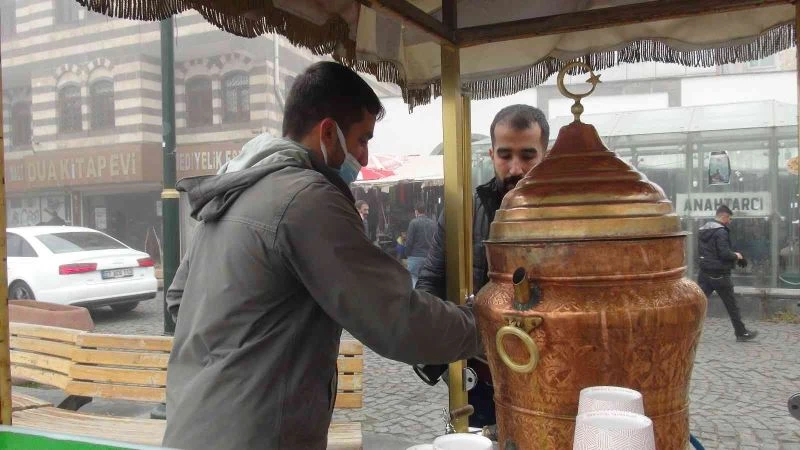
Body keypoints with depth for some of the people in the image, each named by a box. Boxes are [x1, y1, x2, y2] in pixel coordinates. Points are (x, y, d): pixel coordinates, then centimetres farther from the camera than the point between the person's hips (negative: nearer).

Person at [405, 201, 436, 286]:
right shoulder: (433, 223, 6)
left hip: (415, 256, -5)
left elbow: (410, 241, -9)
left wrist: (407, 254, 2)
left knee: (413, 279, -2)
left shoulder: (414, 222, -7)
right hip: (429, 256, 5)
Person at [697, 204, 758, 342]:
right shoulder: (721, 231, -15)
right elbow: (724, 253, -23)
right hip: (719, 274, -7)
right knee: (731, 305, 7)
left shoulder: (703, 229, 11)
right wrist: (736, 255, -2)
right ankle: (741, 333, 18)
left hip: (704, 273, 7)